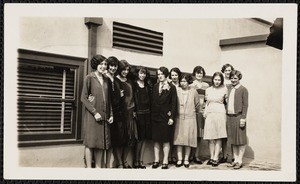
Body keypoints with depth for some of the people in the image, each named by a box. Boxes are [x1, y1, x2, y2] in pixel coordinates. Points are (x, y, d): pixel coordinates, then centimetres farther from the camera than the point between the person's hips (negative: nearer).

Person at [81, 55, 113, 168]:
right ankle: (89, 167, 5)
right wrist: (94, 112, -13)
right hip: (91, 116, -5)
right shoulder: (89, 78, -4)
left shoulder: (106, 80, 13)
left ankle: (98, 167, 15)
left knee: (101, 143, 7)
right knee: (90, 142, -1)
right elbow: (83, 98, -8)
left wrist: (111, 114, 8)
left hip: (104, 116, 5)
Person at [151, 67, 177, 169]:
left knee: (166, 140, 2)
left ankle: (165, 161, 7)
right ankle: (156, 160, 14)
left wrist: (172, 117, -10)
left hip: (166, 117, -4)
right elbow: (152, 102, 8)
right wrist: (151, 115, 0)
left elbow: (174, 103, -4)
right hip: (155, 116, 4)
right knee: (156, 139, 7)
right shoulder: (155, 87, 10)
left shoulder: (171, 87, -1)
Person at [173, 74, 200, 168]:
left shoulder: (193, 92, 0)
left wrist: (195, 112, 19)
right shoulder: (177, 91, 1)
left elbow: (197, 105, 11)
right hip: (179, 118, 1)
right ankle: (179, 159, 6)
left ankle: (186, 159, 10)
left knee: (188, 138, 1)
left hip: (190, 118, -1)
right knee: (178, 138, 0)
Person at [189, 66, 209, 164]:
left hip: (202, 110, 2)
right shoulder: (190, 85, 5)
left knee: (199, 135, 2)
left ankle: (196, 156, 7)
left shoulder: (206, 85, 12)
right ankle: (191, 155, 4)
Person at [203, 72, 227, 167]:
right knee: (210, 137, 2)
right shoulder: (208, 90, 11)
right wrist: (205, 112, 7)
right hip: (209, 114, 3)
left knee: (218, 137, -1)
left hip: (220, 114, -3)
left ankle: (216, 158, 3)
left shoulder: (224, 89, 2)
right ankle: (211, 157, 10)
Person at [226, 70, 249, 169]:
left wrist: (243, 118, -13)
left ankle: (240, 160, 8)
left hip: (238, 116, -6)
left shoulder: (243, 89, -4)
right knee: (233, 139, 11)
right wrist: (227, 115, 6)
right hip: (229, 116, 6)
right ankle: (235, 159, 21)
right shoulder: (229, 89, 13)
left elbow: (245, 105, -7)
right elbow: (227, 102, 13)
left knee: (240, 139, 1)